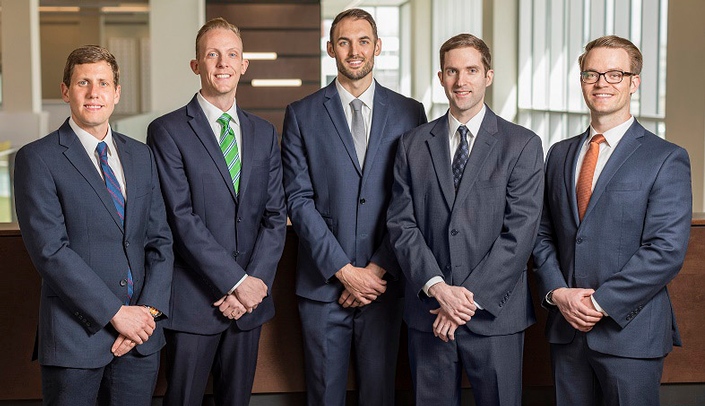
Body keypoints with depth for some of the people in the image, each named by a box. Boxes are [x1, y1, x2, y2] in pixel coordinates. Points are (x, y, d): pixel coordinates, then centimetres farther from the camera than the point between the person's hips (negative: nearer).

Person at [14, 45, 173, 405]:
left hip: (141, 336, 5)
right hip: (75, 335, -4)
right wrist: (115, 312, -15)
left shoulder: (141, 156, 12)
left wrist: (150, 309, -6)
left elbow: (160, 240, 9)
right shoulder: (37, 159, -5)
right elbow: (50, 250, -13)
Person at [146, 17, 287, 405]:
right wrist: (237, 282, -15)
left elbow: (275, 215, 7)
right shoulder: (168, 131, -5)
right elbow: (182, 218, -12)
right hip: (193, 300, -4)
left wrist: (257, 281, -7)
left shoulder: (264, 133, 11)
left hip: (250, 299, 4)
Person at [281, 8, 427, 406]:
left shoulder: (409, 113, 4)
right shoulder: (302, 115, 3)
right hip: (323, 282, 0)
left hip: (383, 282, 1)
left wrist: (378, 269, -9)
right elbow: (299, 200, -4)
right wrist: (344, 270, -11)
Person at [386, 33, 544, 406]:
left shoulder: (522, 145, -2)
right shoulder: (413, 145, 6)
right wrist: (437, 288, -13)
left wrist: (471, 298, -14)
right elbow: (401, 224, 0)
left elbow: (520, 231, -9)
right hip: (427, 315, 2)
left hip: (494, 315, -2)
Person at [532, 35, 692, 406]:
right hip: (565, 327, 4)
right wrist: (558, 292, -6)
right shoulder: (559, 154, 12)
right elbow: (543, 234, 11)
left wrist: (600, 302, -16)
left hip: (629, 331, -4)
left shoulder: (666, 159, -5)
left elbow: (667, 250, -13)